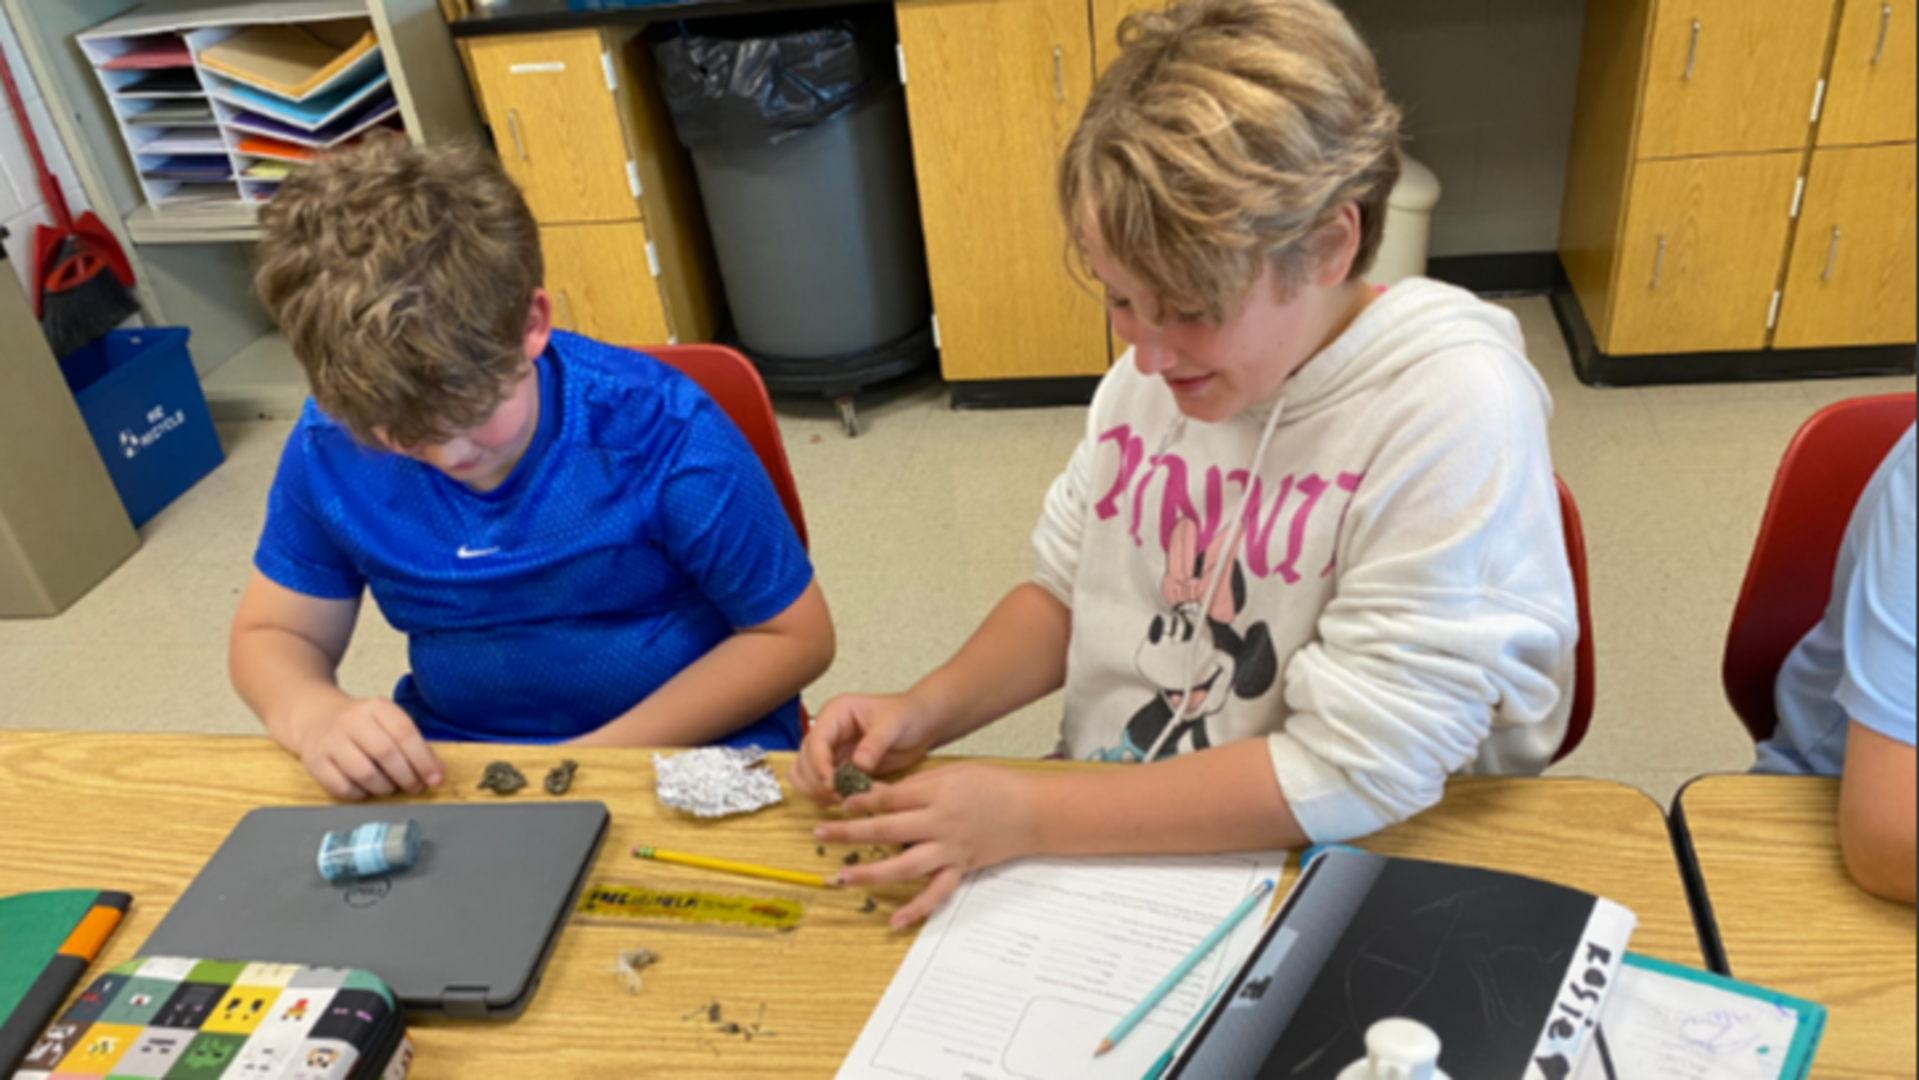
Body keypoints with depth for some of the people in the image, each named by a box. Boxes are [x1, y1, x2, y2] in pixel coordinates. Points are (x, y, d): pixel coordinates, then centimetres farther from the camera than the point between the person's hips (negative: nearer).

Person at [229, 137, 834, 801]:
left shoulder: (663, 434, -19)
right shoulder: (330, 449, -8)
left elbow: (795, 635, -11)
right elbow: (270, 636, 6)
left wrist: (601, 759, -18)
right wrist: (315, 715, -18)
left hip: (685, 755, -2)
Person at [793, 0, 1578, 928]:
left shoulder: (1451, 411, -21)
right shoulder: (1152, 371, -3)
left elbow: (1356, 771, -22)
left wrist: (1026, 814, -22)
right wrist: (927, 711, -6)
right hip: (1110, 835, 5)